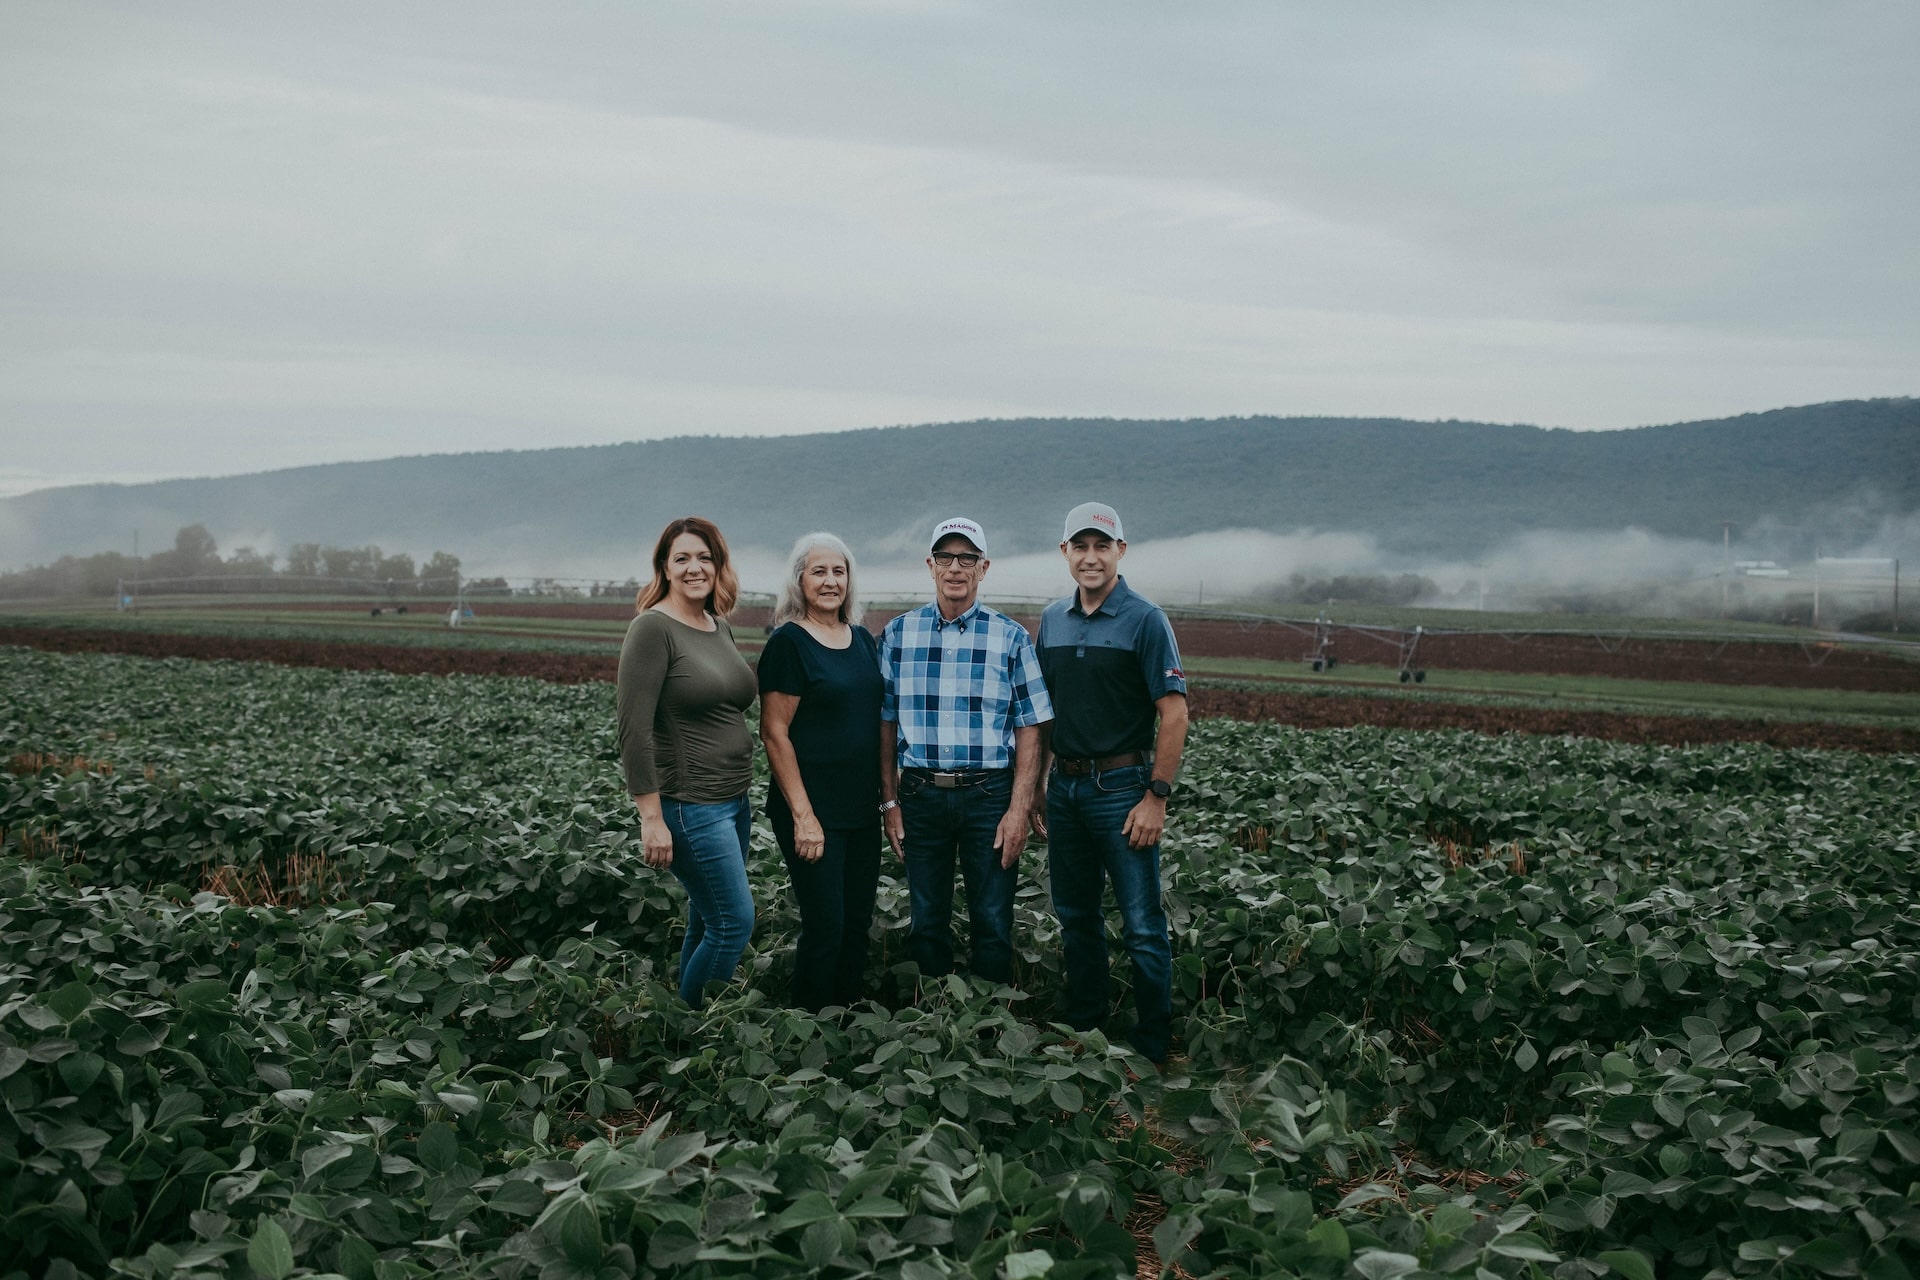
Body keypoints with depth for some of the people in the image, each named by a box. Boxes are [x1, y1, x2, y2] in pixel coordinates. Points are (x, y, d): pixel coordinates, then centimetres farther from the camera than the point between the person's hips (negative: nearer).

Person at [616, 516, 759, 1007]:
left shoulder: (721, 629, 11)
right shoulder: (653, 628, -13)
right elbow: (634, 731, -18)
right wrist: (651, 818, -20)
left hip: (734, 802, 8)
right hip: (690, 805, -8)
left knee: (706, 923, 14)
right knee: (735, 922, -6)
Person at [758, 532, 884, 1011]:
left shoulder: (863, 639, 10)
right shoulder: (788, 643, -10)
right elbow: (774, 733, -13)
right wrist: (803, 815, -16)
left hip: (862, 807, 7)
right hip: (813, 812, -7)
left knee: (858, 922, 12)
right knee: (826, 925, -2)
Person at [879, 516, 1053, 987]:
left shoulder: (1011, 638, 0)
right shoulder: (898, 634, 5)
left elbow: (1029, 729, -1)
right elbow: (885, 724, 7)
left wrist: (1019, 809, -8)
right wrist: (890, 802, 3)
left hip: (990, 796, -1)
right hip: (920, 794, 2)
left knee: (993, 924, 4)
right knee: (926, 922, 11)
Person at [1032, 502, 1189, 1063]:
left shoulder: (1144, 620, -8)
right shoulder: (1053, 620, 10)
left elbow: (1173, 713, -11)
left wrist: (1156, 797, -15)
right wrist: (1036, 785, 12)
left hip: (1122, 786, -6)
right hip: (1065, 786, 6)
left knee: (1142, 927, 0)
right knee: (1075, 916, 15)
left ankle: (1153, 1049, 10)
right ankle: (1082, 1031, 28)